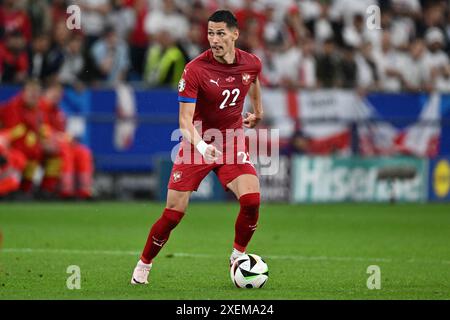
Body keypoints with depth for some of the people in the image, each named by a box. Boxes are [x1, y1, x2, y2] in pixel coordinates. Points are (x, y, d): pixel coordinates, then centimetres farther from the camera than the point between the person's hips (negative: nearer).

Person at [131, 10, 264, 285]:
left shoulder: (251, 63, -7)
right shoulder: (195, 69, -20)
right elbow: (185, 120, -24)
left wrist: (258, 110, 32)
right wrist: (201, 146, -40)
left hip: (233, 143, 3)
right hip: (197, 145, -3)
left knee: (251, 200, -19)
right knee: (174, 213, -4)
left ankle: (238, 256, 6)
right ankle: (144, 266, 17)